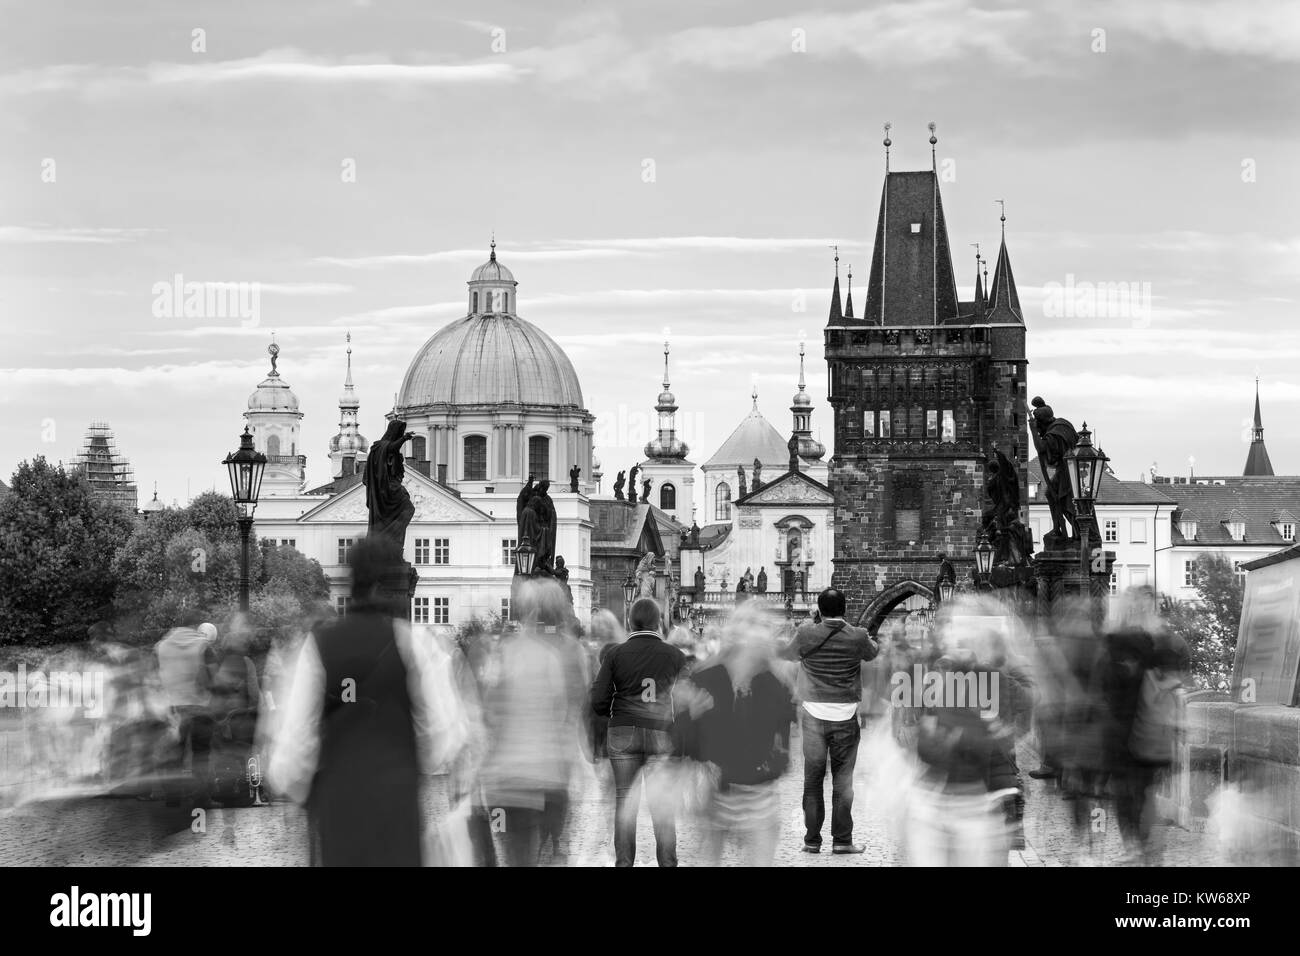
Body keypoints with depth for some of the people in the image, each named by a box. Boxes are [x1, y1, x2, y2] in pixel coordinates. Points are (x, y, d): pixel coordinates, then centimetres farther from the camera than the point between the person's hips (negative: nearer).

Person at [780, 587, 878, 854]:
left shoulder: (806, 635, -7)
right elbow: (872, 652, 16)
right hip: (846, 715, 0)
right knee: (843, 781, 7)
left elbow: (787, 654, 14)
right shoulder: (857, 637, -6)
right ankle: (842, 840, 7)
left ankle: (812, 840, 11)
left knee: (812, 780, 9)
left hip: (814, 714, 0)